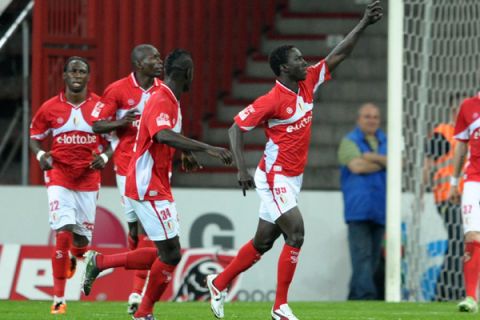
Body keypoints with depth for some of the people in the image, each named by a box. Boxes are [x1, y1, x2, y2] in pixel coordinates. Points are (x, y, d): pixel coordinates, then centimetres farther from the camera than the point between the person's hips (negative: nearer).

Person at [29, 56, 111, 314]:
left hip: (88, 179, 2)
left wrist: (104, 156, -11)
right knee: (63, 233, -16)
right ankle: (59, 298, -10)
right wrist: (40, 155, -11)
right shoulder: (50, 108, -1)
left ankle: (73, 259, 48)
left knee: (82, 239, 6)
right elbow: (34, 137, 10)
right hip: (59, 177, -2)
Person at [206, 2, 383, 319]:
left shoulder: (307, 84, 3)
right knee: (296, 234, -16)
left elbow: (337, 56, 6)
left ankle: (219, 283, 29)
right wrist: (242, 169, -22)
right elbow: (236, 128, -14)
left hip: (292, 178, 8)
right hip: (275, 178, -8)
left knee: (263, 242, 13)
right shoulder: (271, 100, -17)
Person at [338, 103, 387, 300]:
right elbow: (357, 166, -11)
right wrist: (384, 163, 0)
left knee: (374, 256, 4)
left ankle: (355, 298, 9)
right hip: (358, 208, -5)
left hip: (379, 208, 5)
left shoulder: (385, 142, 19)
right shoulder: (350, 141, 6)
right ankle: (366, 296, -22)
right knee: (362, 255, -14)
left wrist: (374, 157, -11)